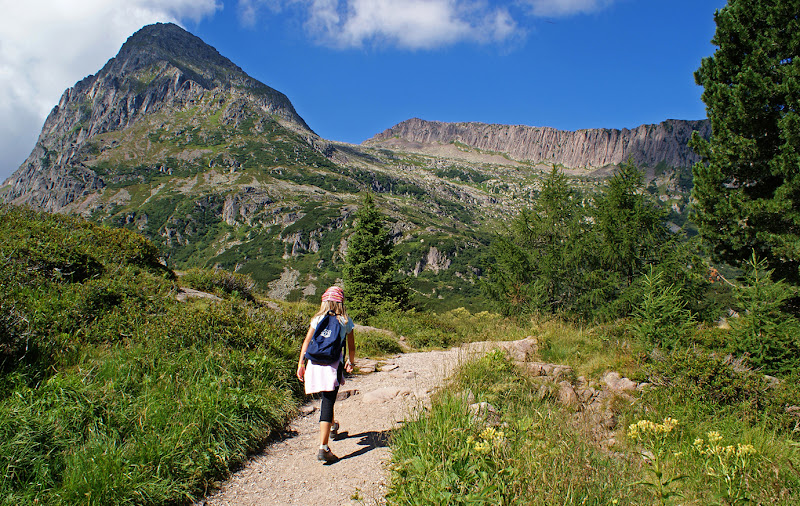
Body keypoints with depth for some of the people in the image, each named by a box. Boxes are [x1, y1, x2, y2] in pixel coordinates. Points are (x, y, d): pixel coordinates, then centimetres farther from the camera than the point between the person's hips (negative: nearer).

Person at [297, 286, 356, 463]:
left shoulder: (317, 319, 8)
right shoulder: (345, 320, 6)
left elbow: (307, 342, 3)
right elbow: (351, 346, 13)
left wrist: (301, 364, 6)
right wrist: (350, 362, 30)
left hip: (315, 362, 3)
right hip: (334, 364, -3)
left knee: (327, 399, 26)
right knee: (328, 403, -7)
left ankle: (331, 426, 51)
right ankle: (323, 447, -16)